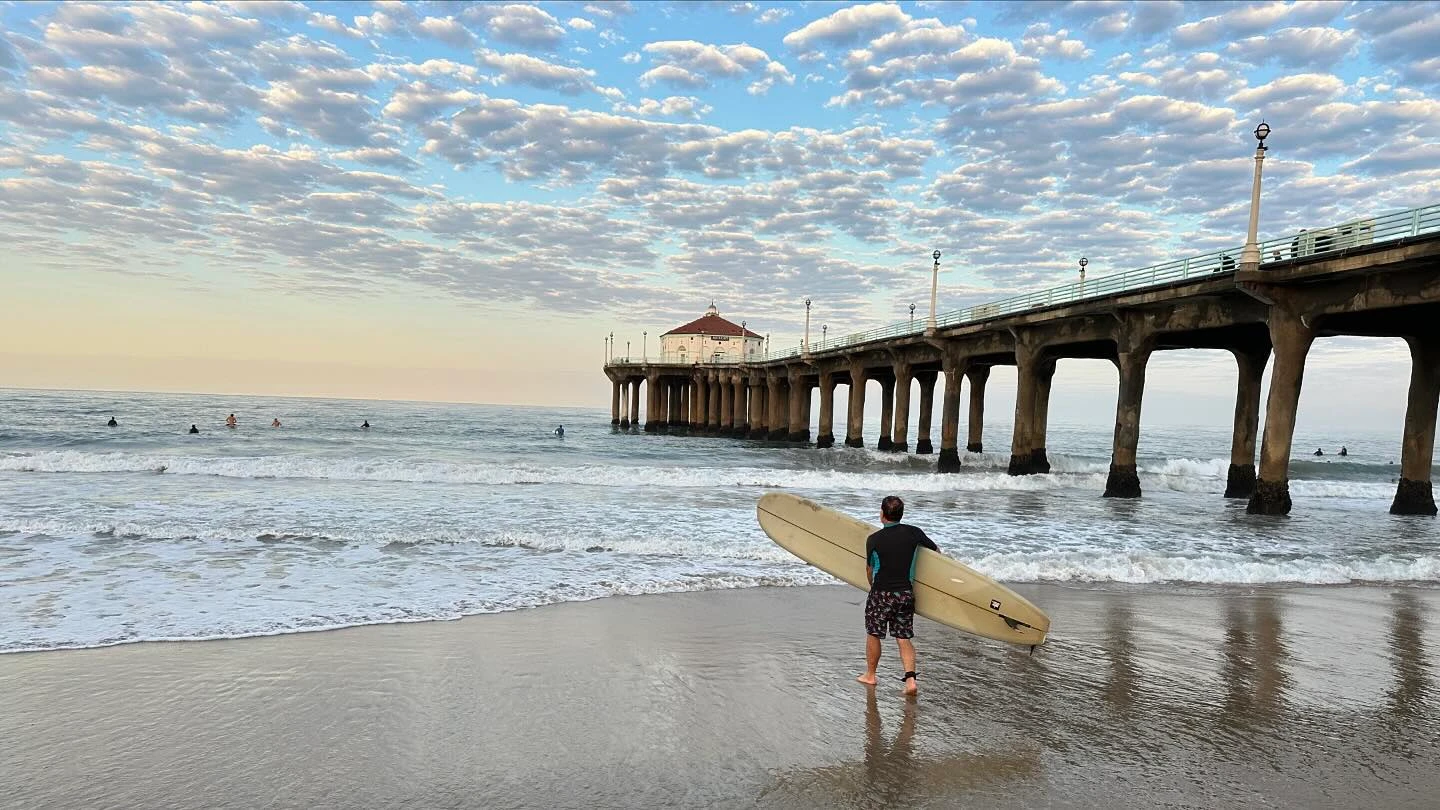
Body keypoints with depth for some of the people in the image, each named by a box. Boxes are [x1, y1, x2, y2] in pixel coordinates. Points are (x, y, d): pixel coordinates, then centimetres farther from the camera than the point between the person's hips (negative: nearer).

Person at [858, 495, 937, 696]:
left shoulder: (873, 540, -11)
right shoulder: (914, 533, -5)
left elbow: (869, 569, 3)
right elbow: (936, 550, 11)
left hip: (881, 593, -3)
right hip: (906, 593, 3)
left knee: (873, 635, 14)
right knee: (904, 638, 10)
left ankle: (870, 675, 28)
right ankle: (910, 679, -2)